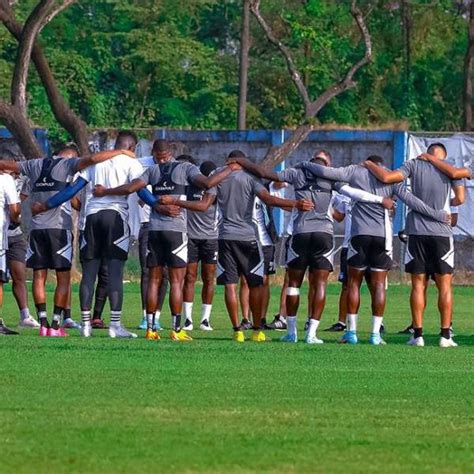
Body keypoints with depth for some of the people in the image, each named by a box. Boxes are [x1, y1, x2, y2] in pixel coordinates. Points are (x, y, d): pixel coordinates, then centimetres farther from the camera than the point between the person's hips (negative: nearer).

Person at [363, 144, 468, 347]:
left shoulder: (415, 165, 2)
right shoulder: (453, 169, 3)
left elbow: (387, 177, -8)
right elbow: (460, 199, -1)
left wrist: (369, 165, 10)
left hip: (417, 232, 1)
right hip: (442, 232, -1)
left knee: (418, 284, 5)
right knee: (444, 285, 4)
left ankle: (418, 334, 1)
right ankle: (445, 336, -1)